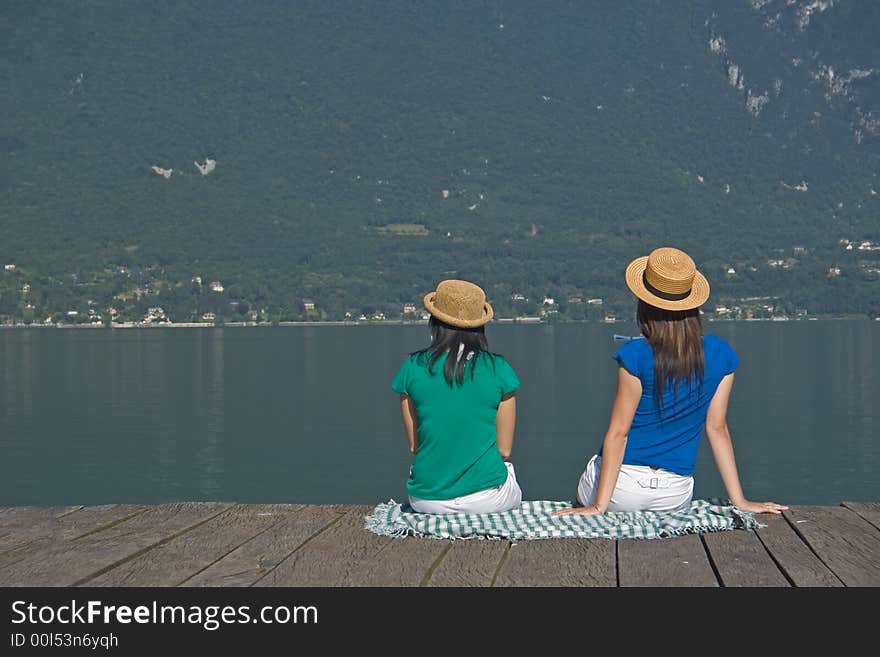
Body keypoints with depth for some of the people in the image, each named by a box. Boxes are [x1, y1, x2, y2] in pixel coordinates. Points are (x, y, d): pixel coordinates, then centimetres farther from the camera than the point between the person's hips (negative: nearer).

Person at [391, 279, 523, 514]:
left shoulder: (412, 368, -4)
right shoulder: (499, 369, -6)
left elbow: (414, 445, 2)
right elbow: (504, 449, -2)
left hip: (427, 499, 1)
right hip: (487, 498, -1)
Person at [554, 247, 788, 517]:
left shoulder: (636, 355, -15)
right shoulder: (720, 354, -2)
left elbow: (618, 432, -13)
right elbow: (717, 428, 0)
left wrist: (599, 505, -10)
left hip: (622, 491, -4)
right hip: (675, 497, 4)